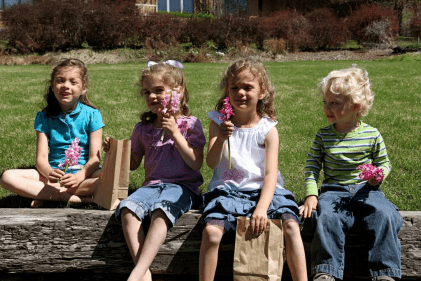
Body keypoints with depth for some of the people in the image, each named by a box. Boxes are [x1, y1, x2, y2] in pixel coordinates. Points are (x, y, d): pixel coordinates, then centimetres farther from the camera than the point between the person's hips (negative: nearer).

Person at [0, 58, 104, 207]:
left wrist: (79, 177, -28)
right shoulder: (44, 117, 6)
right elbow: (41, 158, -2)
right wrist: (49, 173, -26)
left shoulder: (92, 115, 0)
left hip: (85, 173, -2)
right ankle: (75, 198, -28)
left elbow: (95, 158, -7)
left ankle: (45, 194, -27)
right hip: (55, 173, 2)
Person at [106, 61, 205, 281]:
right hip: (152, 184, 4)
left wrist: (175, 134, -13)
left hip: (182, 186, -4)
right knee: (127, 207, -28)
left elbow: (196, 163, -6)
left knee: (161, 210, -37)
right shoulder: (143, 128, 15)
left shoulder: (190, 125, 3)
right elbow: (133, 163, 23)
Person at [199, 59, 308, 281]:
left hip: (263, 190, 0)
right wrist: (221, 139, -28)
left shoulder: (268, 130, 0)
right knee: (211, 230, -28)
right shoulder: (219, 122, 4)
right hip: (227, 190, 0)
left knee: (291, 225, -25)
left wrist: (261, 208, -23)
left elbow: (271, 174, -7)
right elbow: (211, 163, -7)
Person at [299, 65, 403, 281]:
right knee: (327, 216, -32)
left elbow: (384, 163, 14)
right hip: (334, 189, 0)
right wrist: (311, 194, -10)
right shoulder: (323, 136, 4)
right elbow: (312, 167, 4)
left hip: (366, 189, 0)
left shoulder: (372, 135, 3)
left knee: (385, 214, -28)